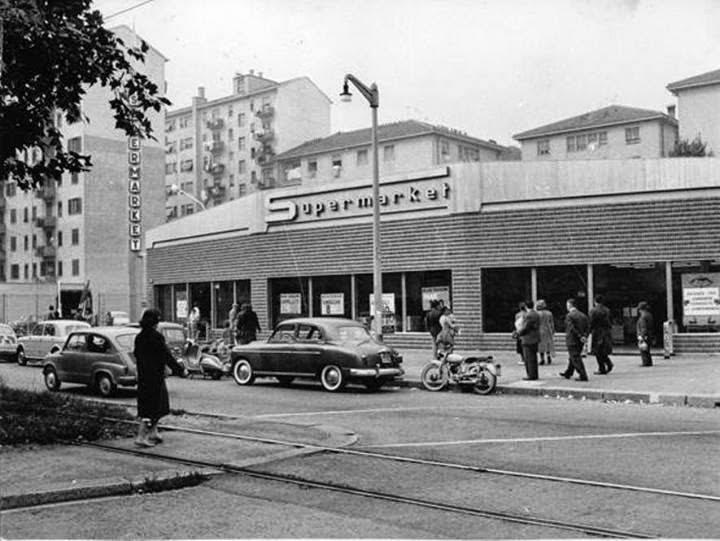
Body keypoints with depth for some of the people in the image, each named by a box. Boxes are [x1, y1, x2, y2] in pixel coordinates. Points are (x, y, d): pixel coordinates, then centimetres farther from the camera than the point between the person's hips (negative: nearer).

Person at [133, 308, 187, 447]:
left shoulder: (139, 337, 6)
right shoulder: (156, 336, -17)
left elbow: (136, 354, 17)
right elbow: (167, 356, -16)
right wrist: (181, 370, -7)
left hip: (142, 376, 8)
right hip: (155, 376, -8)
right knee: (152, 407, -2)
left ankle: (153, 433, 27)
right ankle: (141, 437, -3)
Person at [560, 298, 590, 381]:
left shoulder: (569, 316, -14)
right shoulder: (583, 315, 8)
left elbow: (572, 328, -22)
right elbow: (587, 326, 2)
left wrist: (580, 337, -18)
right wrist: (584, 336, -8)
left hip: (572, 341, -8)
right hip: (580, 342, 8)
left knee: (576, 359, -1)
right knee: (572, 358, 20)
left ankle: (583, 376, -4)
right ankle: (568, 374, 33)